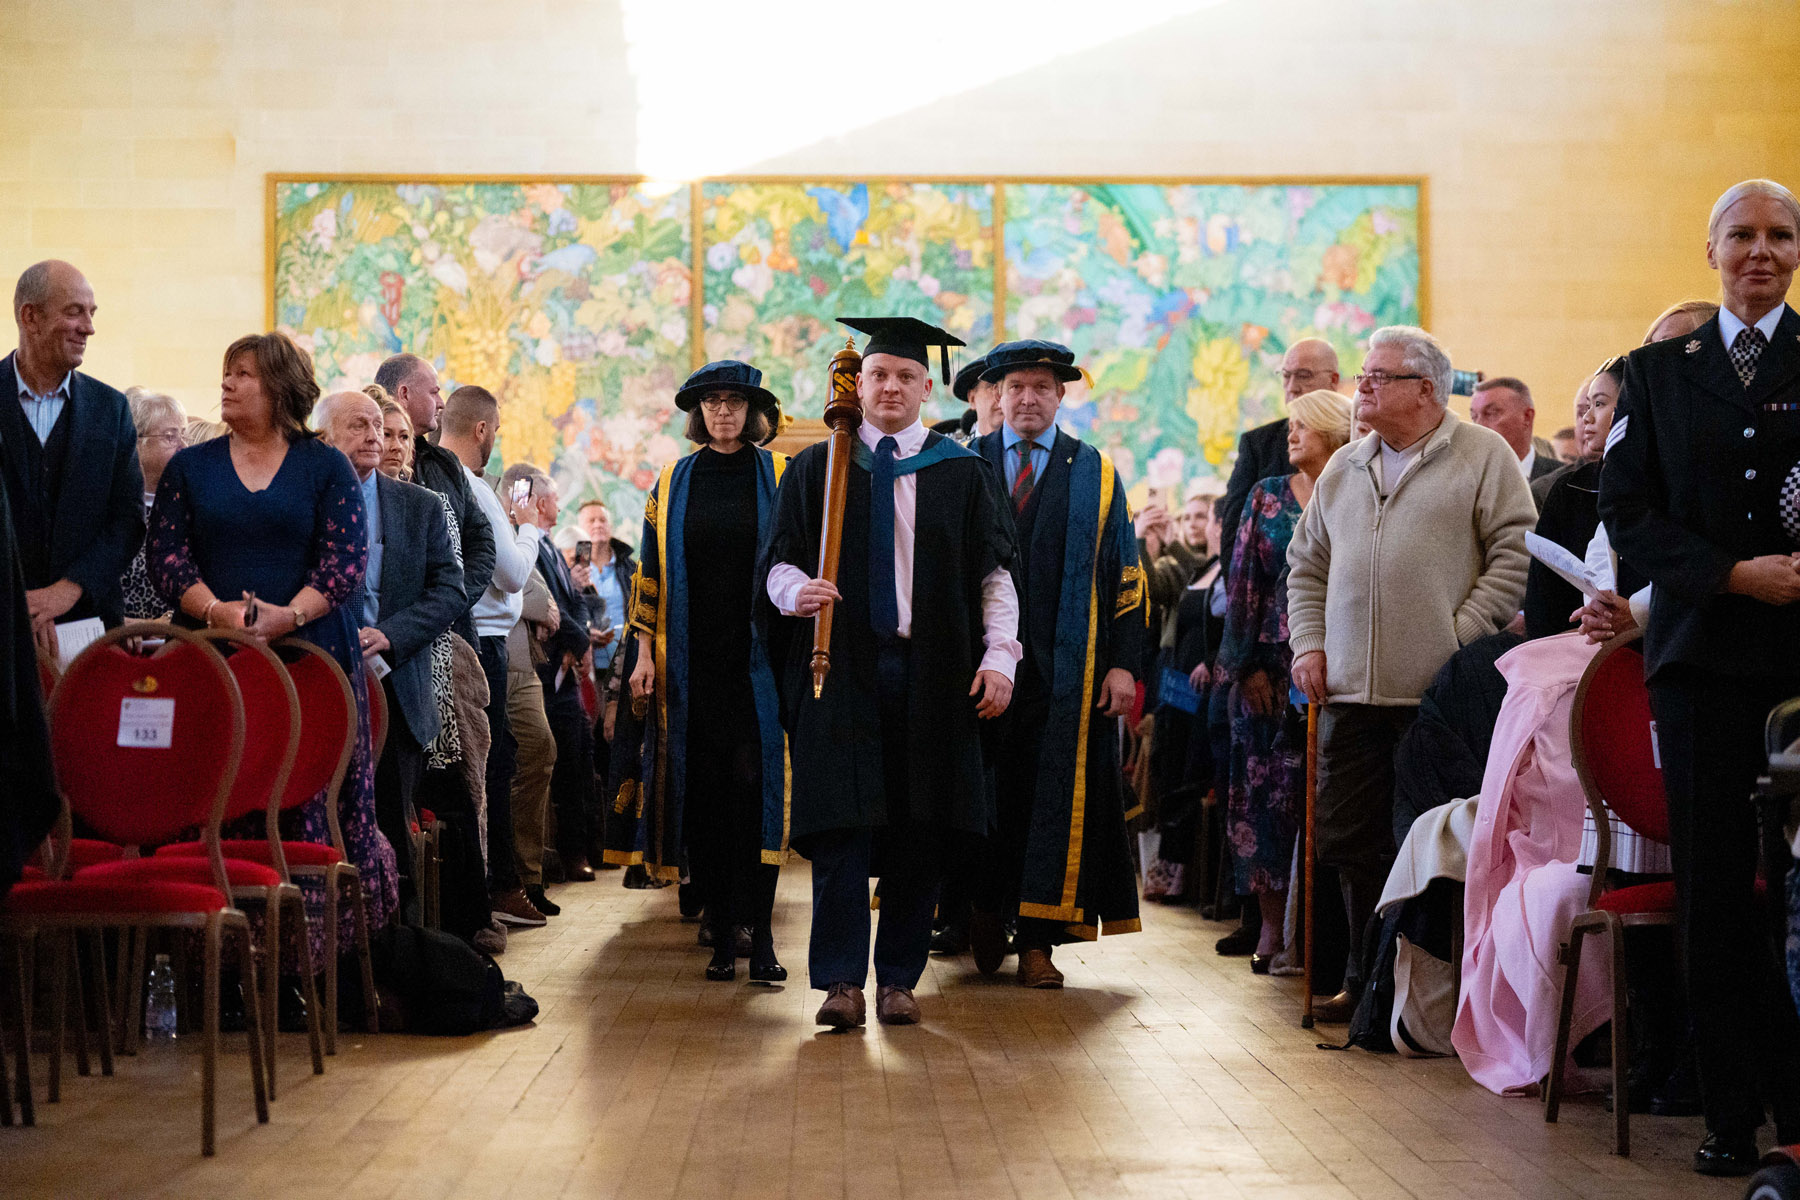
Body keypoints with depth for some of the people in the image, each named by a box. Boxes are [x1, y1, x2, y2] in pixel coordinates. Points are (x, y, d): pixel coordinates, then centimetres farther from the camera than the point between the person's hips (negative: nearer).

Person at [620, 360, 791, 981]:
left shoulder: (780, 478, 6)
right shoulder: (674, 483, 11)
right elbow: (652, 571, 12)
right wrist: (646, 653, 6)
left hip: (757, 661, -2)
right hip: (692, 666, 2)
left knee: (755, 785, -12)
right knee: (704, 795, 1)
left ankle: (760, 934, -11)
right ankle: (722, 935, 6)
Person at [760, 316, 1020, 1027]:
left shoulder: (959, 474, 10)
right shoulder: (815, 469, 10)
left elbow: (993, 570, 7)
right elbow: (777, 560, 7)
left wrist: (998, 655, -4)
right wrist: (795, 590, -16)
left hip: (931, 673, 1)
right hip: (840, 667, -1)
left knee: (918, 826, 1)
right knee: (841, 820, -8)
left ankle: (898, 979, 9)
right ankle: (841, 982, -7)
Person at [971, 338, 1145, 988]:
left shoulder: (1095, 475, 7)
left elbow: (1123, 573, 4)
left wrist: (1123, 662, -5)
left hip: (1064, 665, 0)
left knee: (1055, 795, -1)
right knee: (987, 791, 4)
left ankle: (1037, 939, 3)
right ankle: (984, 915, 21)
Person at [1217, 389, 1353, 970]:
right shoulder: (1267, 497, 8)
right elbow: (1243, 583, 5)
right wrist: (1247, 666, -2)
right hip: (1271, 666, 2)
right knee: (1267, 792, 1)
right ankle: (1272, 922, 8)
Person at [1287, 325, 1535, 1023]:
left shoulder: (1484, 456, 1)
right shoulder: (1344, 469, 19)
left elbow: (1514, 556, -6)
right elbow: (1307, 564, 25)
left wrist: (1459, 641, -13)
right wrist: (1309, 643, 11)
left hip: (1440, 692, -5)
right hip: (1351, 691, 6)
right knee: (1351, 841, 7)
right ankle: (1366, 978, 18)